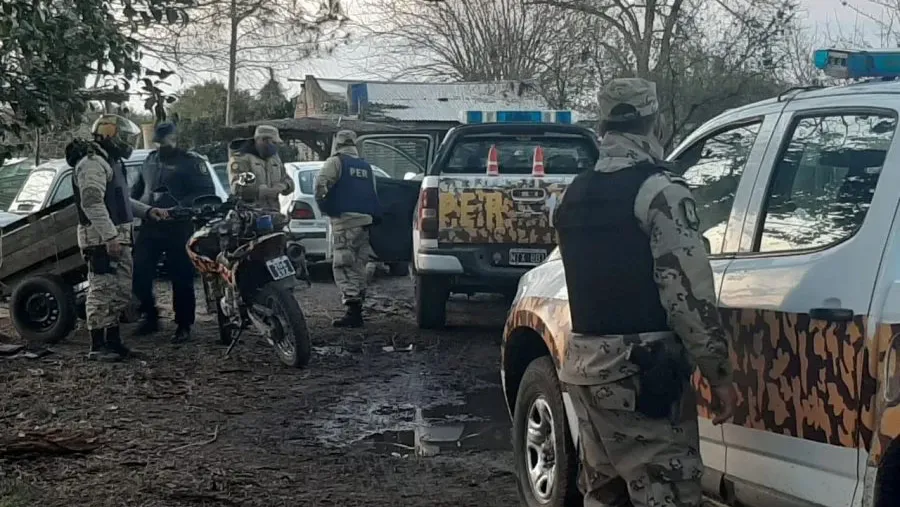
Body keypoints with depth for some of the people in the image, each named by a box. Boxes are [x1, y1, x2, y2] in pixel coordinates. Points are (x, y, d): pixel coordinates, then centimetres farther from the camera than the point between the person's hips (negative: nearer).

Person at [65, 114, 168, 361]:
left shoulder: (110, 161, 21)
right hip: (101, 239, -11)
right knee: (102, 290, -9)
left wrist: (147, 211, 21)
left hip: (117, 238, 11)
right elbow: (92, 202, -24)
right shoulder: (92, 162, -14)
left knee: (121, 292, 14)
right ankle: (97, 346, -6)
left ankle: (113, 341, 23)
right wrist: (109, 236, -28)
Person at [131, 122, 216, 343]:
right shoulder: (150, 160, 16)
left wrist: (182, 205, -21)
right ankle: (150, 317, 18)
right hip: (149, 225, 5)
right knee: (139, 274, 0)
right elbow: (137, 188, 28)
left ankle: (183, 325, 10)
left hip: (178, 228, -5)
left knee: (181, 279, 0)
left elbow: (207, 191, -10)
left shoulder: (191, 162, -4)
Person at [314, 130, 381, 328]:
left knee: (343, 266, -8)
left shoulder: (337, 162, -1)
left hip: (344, 219, -7)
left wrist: (322, 204, -1)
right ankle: (357, 308, 16)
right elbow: (374, 195, 20)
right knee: (358, 267, 13)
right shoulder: (366, 167, 20)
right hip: (365, 221, 7)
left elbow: (321, 183, -15)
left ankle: (353, 310, -19)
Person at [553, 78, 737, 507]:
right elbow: (689, 294, -15)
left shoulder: (575, 195, 13)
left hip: (585, 365, 8)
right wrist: (719, 375, -10)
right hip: (641, 369, -8)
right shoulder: (660, 190, -11)